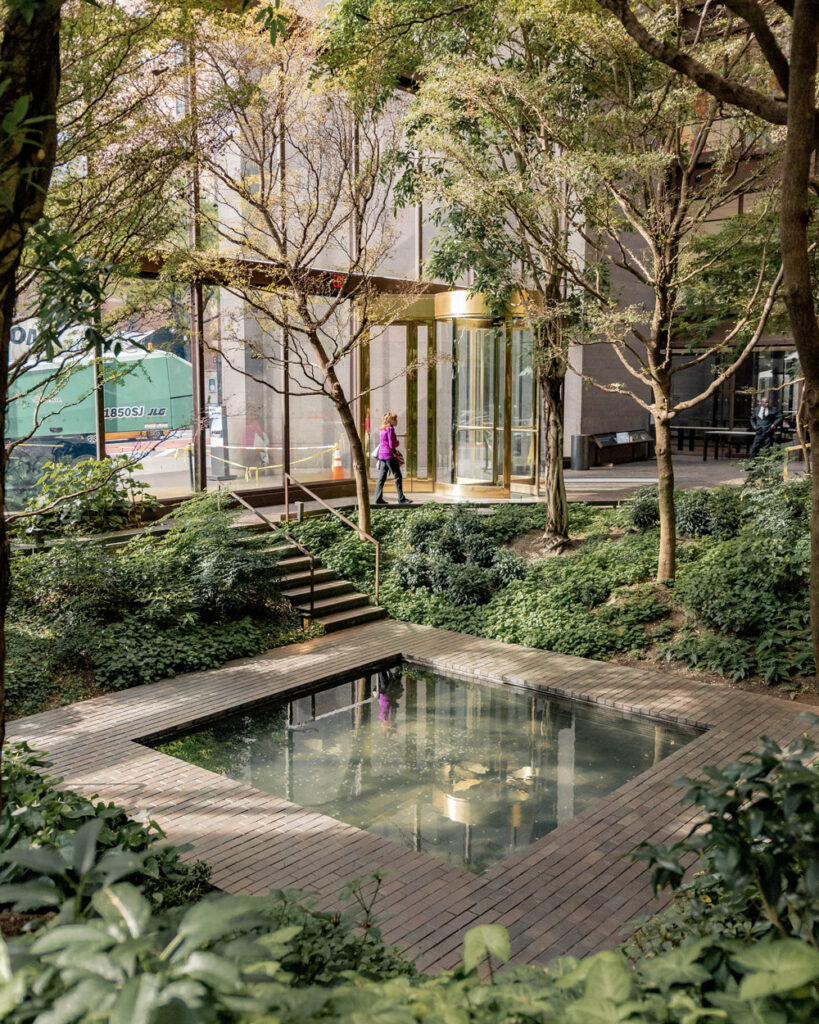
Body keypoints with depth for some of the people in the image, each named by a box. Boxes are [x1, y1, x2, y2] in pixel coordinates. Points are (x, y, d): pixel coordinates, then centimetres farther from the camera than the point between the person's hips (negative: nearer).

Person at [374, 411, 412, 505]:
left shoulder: (383, 429, 14)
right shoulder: (390, 429, -12)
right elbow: (392, 444, -16)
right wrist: (397, 442, 5)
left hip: (382, 455, 9)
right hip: (389, 455, -9)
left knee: (382, 478, 9)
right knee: (398, 476, -3)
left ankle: (378, 499, 8)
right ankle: (401, 499, -2)